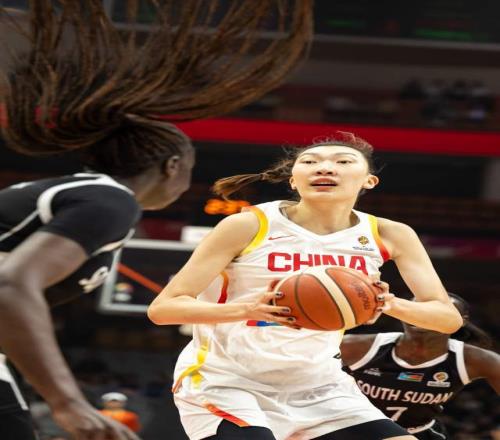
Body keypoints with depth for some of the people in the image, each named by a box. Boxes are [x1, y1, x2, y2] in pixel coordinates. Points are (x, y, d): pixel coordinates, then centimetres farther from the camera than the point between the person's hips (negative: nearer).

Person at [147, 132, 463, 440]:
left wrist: (390, 305, -31)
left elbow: (448, 318, -8)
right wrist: (248, 308, -38)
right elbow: (162, 307, -18)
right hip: (227, 382, -5)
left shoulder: (389, 236, -3)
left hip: (316, 384, 5)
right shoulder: (249, 226, -14)